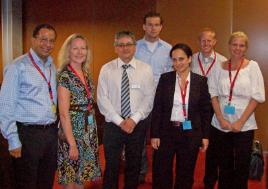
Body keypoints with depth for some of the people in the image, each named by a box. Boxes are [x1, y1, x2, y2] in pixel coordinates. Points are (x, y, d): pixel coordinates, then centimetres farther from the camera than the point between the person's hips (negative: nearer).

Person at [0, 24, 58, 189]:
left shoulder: (53, 68, 10)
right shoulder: (18, 67, -9)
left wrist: (56, 129, 7)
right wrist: (13, 140, -14)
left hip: (51, 132, 6)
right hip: (28, 134, -6)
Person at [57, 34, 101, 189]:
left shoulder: (86, 73, 7)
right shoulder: (65, 76, -14)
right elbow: (64, 114, -17)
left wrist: (93, 132, 7)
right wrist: (72, 144, -18)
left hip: (90, 131, 7)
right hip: (73, 131, -7)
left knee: (82, 175, 17)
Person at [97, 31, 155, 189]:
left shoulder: (145, 69, 1)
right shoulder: (107, 69, -1)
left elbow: (149, 98, -3)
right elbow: (102, 99, -6)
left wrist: (134, 119, -13)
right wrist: (120, 121, -12)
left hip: (137, 125, 1)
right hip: (113, 125, -1)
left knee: (134, 166, 13)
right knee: (111, 167, 7)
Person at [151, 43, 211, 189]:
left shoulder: (200, 81, -1)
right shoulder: (165, 78, -2)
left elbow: (205, 110, 3)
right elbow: (157, 109, -2)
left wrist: (205, 135, 1)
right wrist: (154, 134, -5)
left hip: (191, 134, 1)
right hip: (167, 132, 0)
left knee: (185, 174, 14)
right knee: (161, 173, 6)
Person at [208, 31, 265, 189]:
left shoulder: (252, 66, -1)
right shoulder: (220, 67, 5)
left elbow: (257, 97, -5)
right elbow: (213, 94, 4)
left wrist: (241, 122, -11)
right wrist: (221, 119, -7)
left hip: (244, 126, -2)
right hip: (221, 125, 2)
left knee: (242, 167, 5)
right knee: (224, 165, 13)